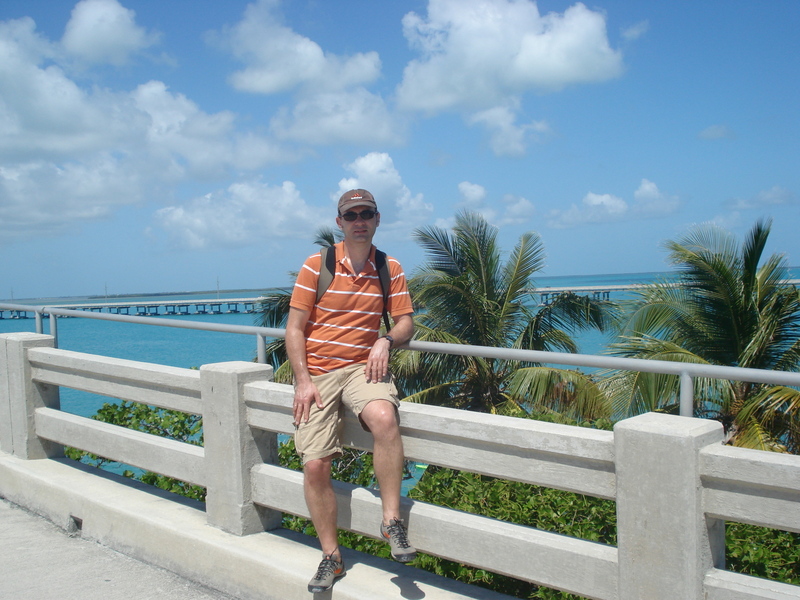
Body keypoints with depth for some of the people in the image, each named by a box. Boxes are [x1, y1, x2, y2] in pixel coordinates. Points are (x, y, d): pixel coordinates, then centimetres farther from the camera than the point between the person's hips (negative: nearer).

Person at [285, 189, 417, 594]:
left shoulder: (390, 269, 6)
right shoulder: (316, 265, 0)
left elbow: (405, 323, 9)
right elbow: (294, 328, 0)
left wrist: (386, 340, -15)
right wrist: (303, 381, -10)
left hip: (363, 367, 0)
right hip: (318, 372, 0)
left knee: (385, 418, -33)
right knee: (315, 465, -10)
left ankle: (392, 522, -18)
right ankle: (331, 557, 8)